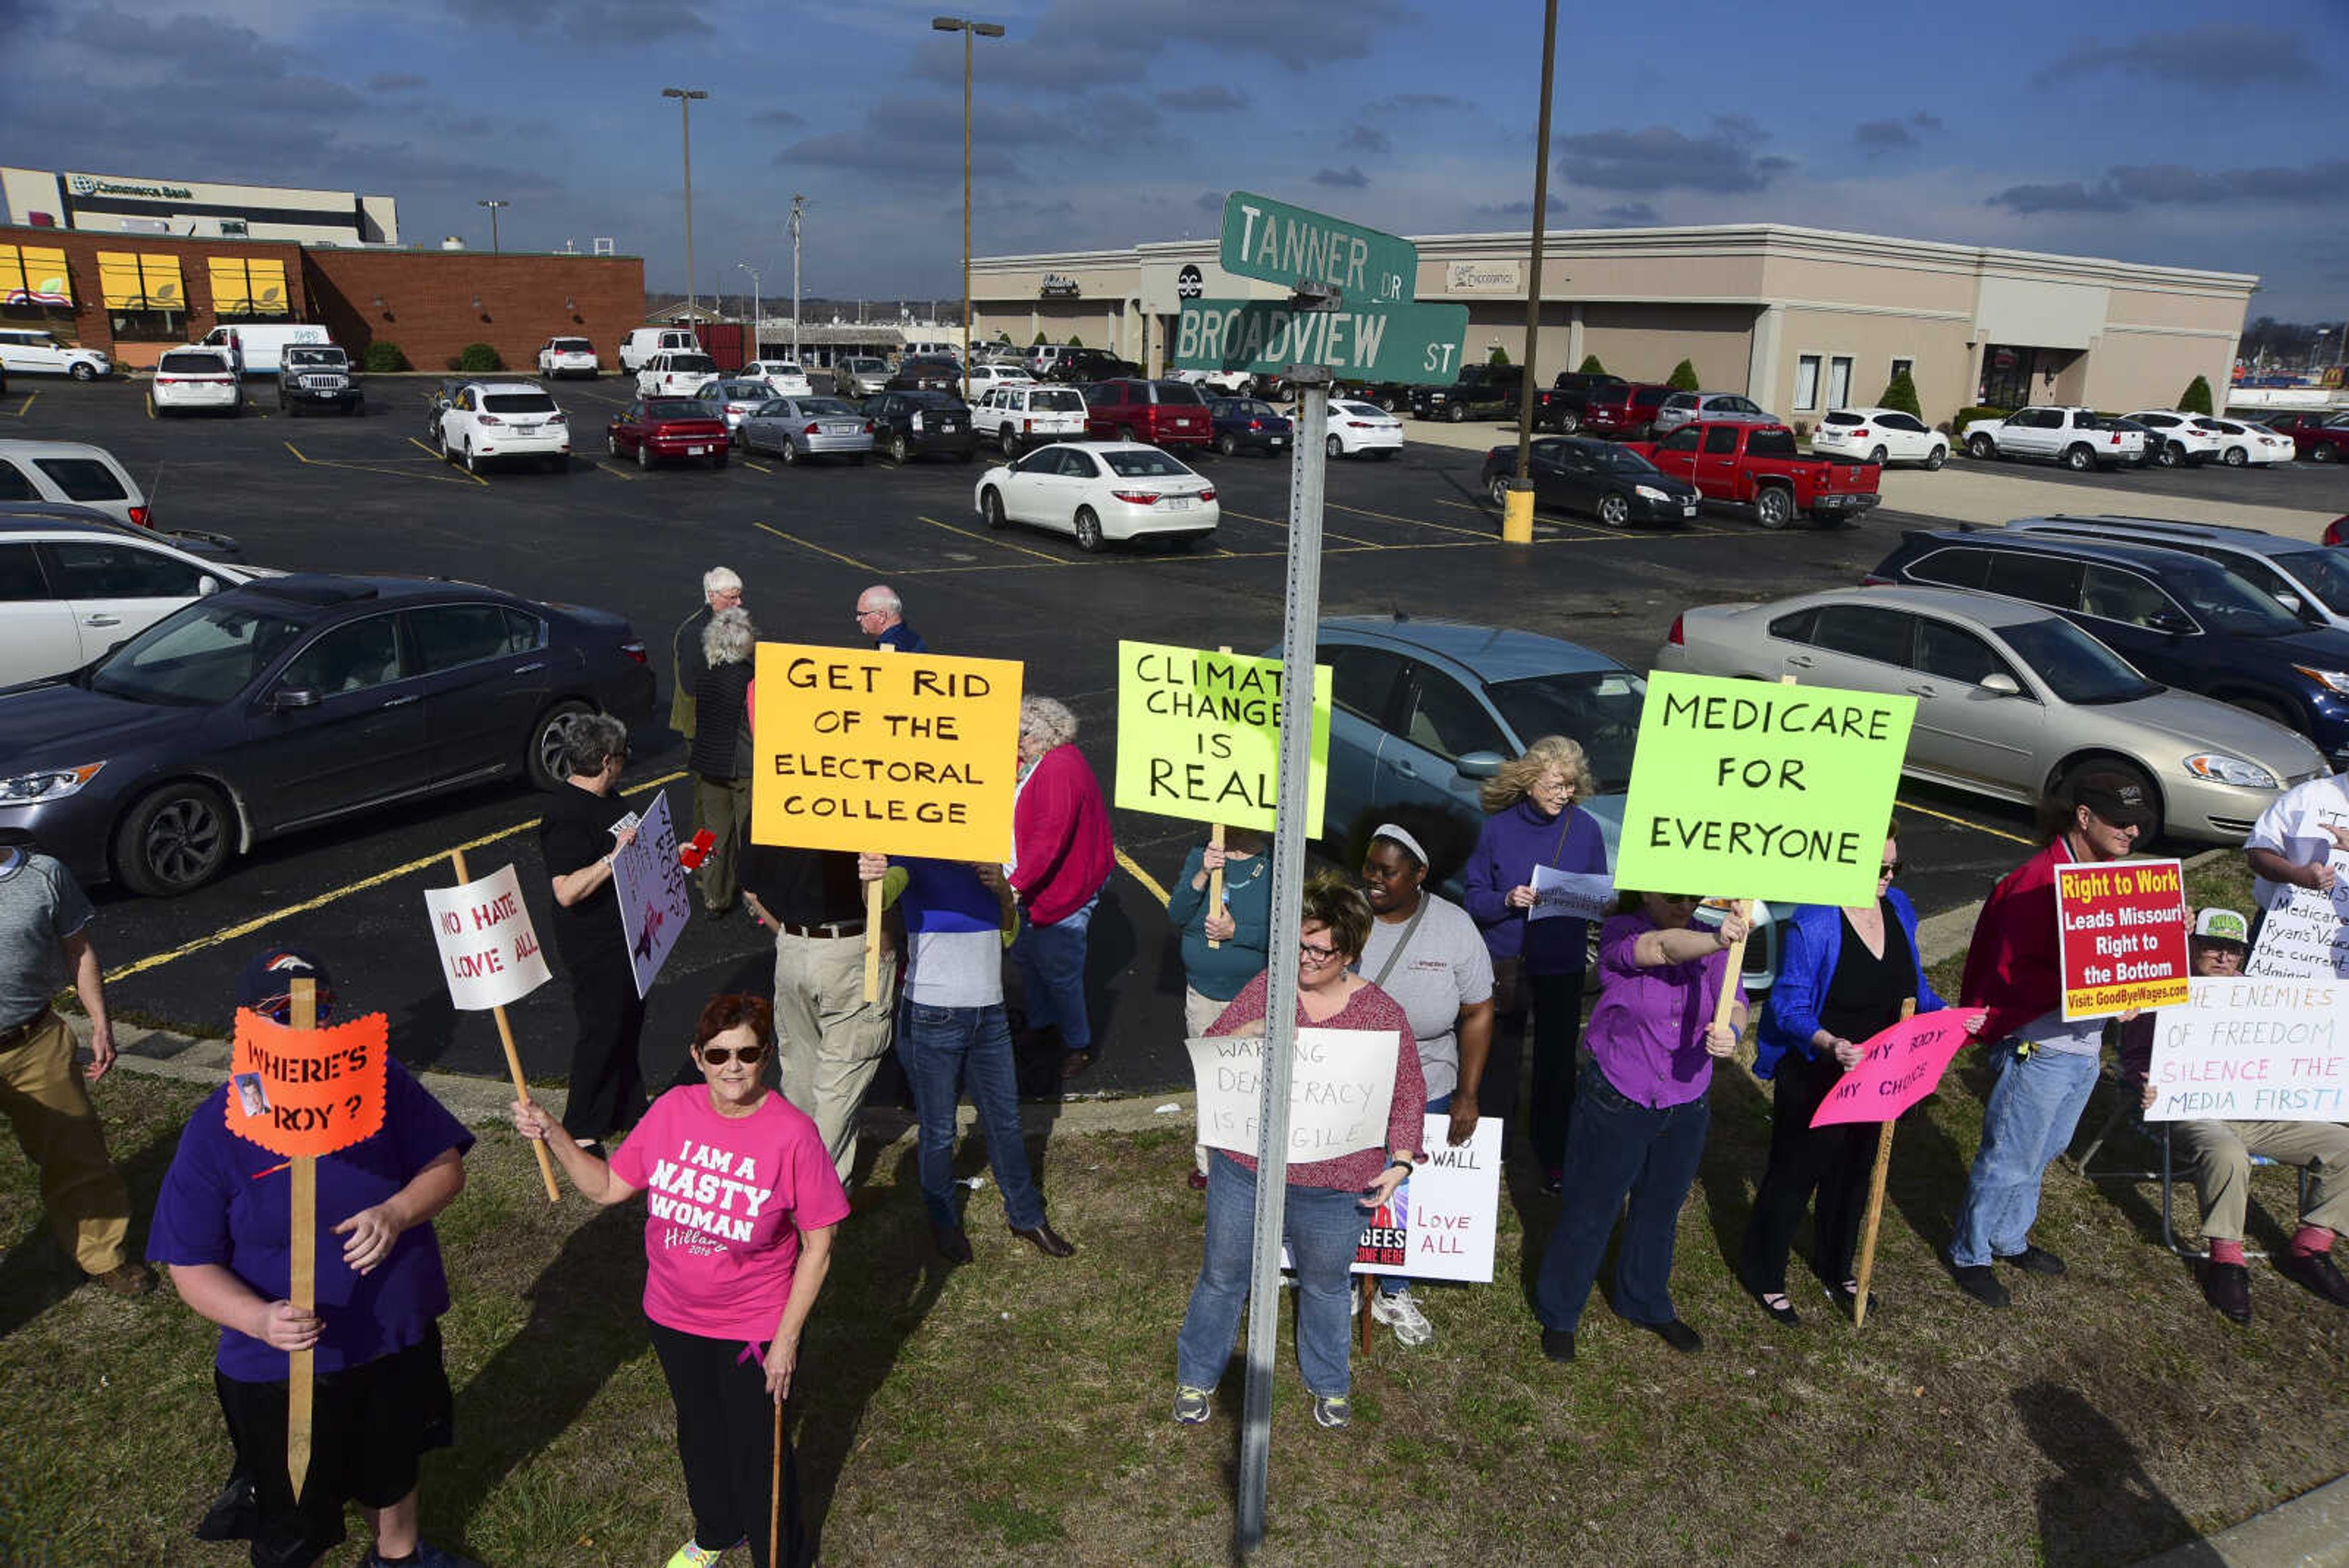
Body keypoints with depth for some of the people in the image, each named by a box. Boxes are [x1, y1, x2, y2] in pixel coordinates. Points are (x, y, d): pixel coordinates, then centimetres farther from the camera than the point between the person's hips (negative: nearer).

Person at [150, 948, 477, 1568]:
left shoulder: (380, 1082, -13)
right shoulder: (216, 1129, -18)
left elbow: (446, 1167, -7)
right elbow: (191, 1266, -14)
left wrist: (396, 1213, -28)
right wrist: (260, 1319, -32)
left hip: (399, 1337, 3)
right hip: (285, 1369, -3)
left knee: (394, 1463, 31)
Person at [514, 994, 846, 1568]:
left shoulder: (791, 1134, -24)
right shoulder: (673, 1111, -12)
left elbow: (817, 1247, -16)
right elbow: (608, 1187, 0)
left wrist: (787, 1339, -15)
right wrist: (552, 1134, -12)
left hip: (752, 1329, -4)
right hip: (674, 1318, 4)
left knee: (759, 1452, 10)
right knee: (700, 1434, 26)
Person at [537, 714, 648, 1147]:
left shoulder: (602, 801, 11)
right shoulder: (567, 815, -23)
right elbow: (567, 891, -31)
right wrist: (613, 858, -36)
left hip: (625, 938, 10)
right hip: (595, 946, -10)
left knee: (629, 1022, 20)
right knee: (601, 1031, 0)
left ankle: (627, 1111, 35)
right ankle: (582, 1128, 14)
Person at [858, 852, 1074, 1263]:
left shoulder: (989, 856, 5)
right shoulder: (915, 858, -10)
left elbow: (1009, 927, 12)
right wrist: (871, 877, -55)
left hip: (989, 1009, 4)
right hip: (933, 1014, -4)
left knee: (1006, 1121, 16)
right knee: (938, 1131, 9)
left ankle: (1025, 1215, 35)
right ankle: (944, 1221, 33)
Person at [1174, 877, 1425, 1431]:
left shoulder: (1383, 1014, -8)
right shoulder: (1266, 988, -6)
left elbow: (1409, 1093, -1)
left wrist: (1401, 1160, -13)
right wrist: (1250, 1033, -24)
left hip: (1336, 1188, -1)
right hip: (1245, 1174, 1)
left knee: (1327, 1286, 21)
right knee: (1223, 1275, 17)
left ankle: (1327, 1383, 47)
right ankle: (1197, 1375, 41)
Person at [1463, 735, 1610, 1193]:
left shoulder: (1586, 829, -3)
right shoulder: (1500, 827, -6)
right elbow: (1473, 895, -2)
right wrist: (1507, 901, -21)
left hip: (1562, 966, 0)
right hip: (1506, 961, 0)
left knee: (1557, 1064, 5)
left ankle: (1553, 1159, 20)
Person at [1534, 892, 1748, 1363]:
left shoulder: (1709, 941, -4)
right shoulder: (1619, 934, -17)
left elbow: (1734, 1001, -18)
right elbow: (1663, 948, -38)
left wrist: (1730, 1031, -41)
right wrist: (1718, 941, -57)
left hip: (1686, 1108, 4)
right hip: (1616, 1105, -4)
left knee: (1660, 1211, 22)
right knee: (1589, 1213, 9)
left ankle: (1647, 1305, 46)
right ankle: (1558, 1315, 29)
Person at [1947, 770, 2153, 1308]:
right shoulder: (2039, 880, -21)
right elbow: (2014, 974, -24)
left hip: (2086, 1047, 9)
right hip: (2038, 1047, -9)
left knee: (2043, 1153, 23)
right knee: (2009, 1159, 4)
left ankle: (2009, 1239, 41)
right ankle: (1970, 1254, 21)